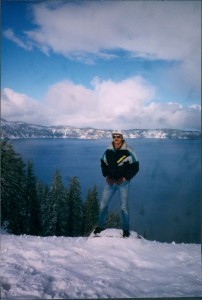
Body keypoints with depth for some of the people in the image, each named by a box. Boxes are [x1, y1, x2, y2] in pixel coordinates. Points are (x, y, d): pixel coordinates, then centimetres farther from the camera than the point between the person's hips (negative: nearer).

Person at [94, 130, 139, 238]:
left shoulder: (128, 151, -11)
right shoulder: (108, 151, 1)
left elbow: (135, 167, -7)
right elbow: (103, 164, 16)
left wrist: (125, 178, -12)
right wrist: (106, 176, 3)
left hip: (123, 183, -3)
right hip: (110, 182, 3)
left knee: (124, 207, 0)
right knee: (103, 205, 5)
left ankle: (125, 229, 16)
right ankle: (100, 226, 23)